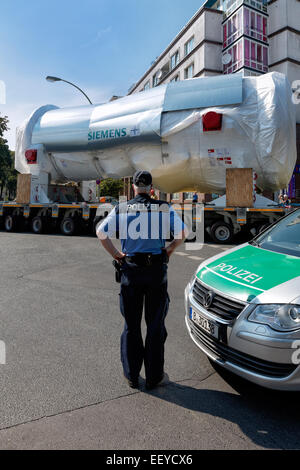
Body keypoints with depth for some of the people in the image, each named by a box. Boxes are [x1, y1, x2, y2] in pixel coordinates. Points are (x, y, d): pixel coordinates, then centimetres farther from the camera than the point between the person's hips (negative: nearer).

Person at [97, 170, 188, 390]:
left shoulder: (121, 209, 1)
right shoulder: (164, 208, -1)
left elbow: (101, 233, -5)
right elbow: (183, 232, -3)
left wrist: (116, 254, 3)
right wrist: (168, 251, 7)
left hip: (131, 270, 1)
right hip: (157, 270, 0)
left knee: (132, 324, 14)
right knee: (155, 324, 11)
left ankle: (132, 375, 25)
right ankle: (154, 376, 22)